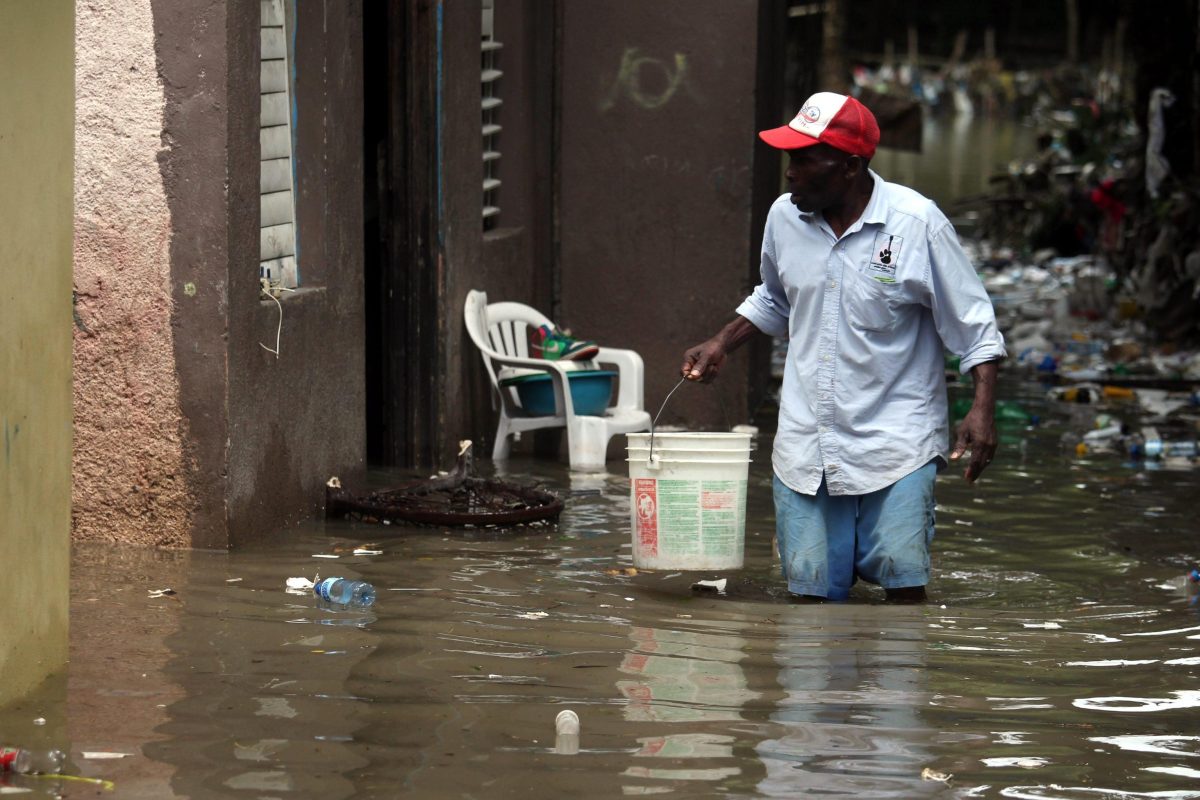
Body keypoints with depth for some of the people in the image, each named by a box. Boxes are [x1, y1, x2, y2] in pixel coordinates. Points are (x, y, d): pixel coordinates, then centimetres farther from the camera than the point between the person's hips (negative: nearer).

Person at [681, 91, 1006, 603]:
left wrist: (983, 408, -14)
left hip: (897, 443, -4)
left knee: (903, 586, -12)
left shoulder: (917, 224, -10)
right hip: (806, 442, 4)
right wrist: (721, 345, 14)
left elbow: (973, 325, -4)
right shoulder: (784, 218, 5)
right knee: (810, 590, 1)